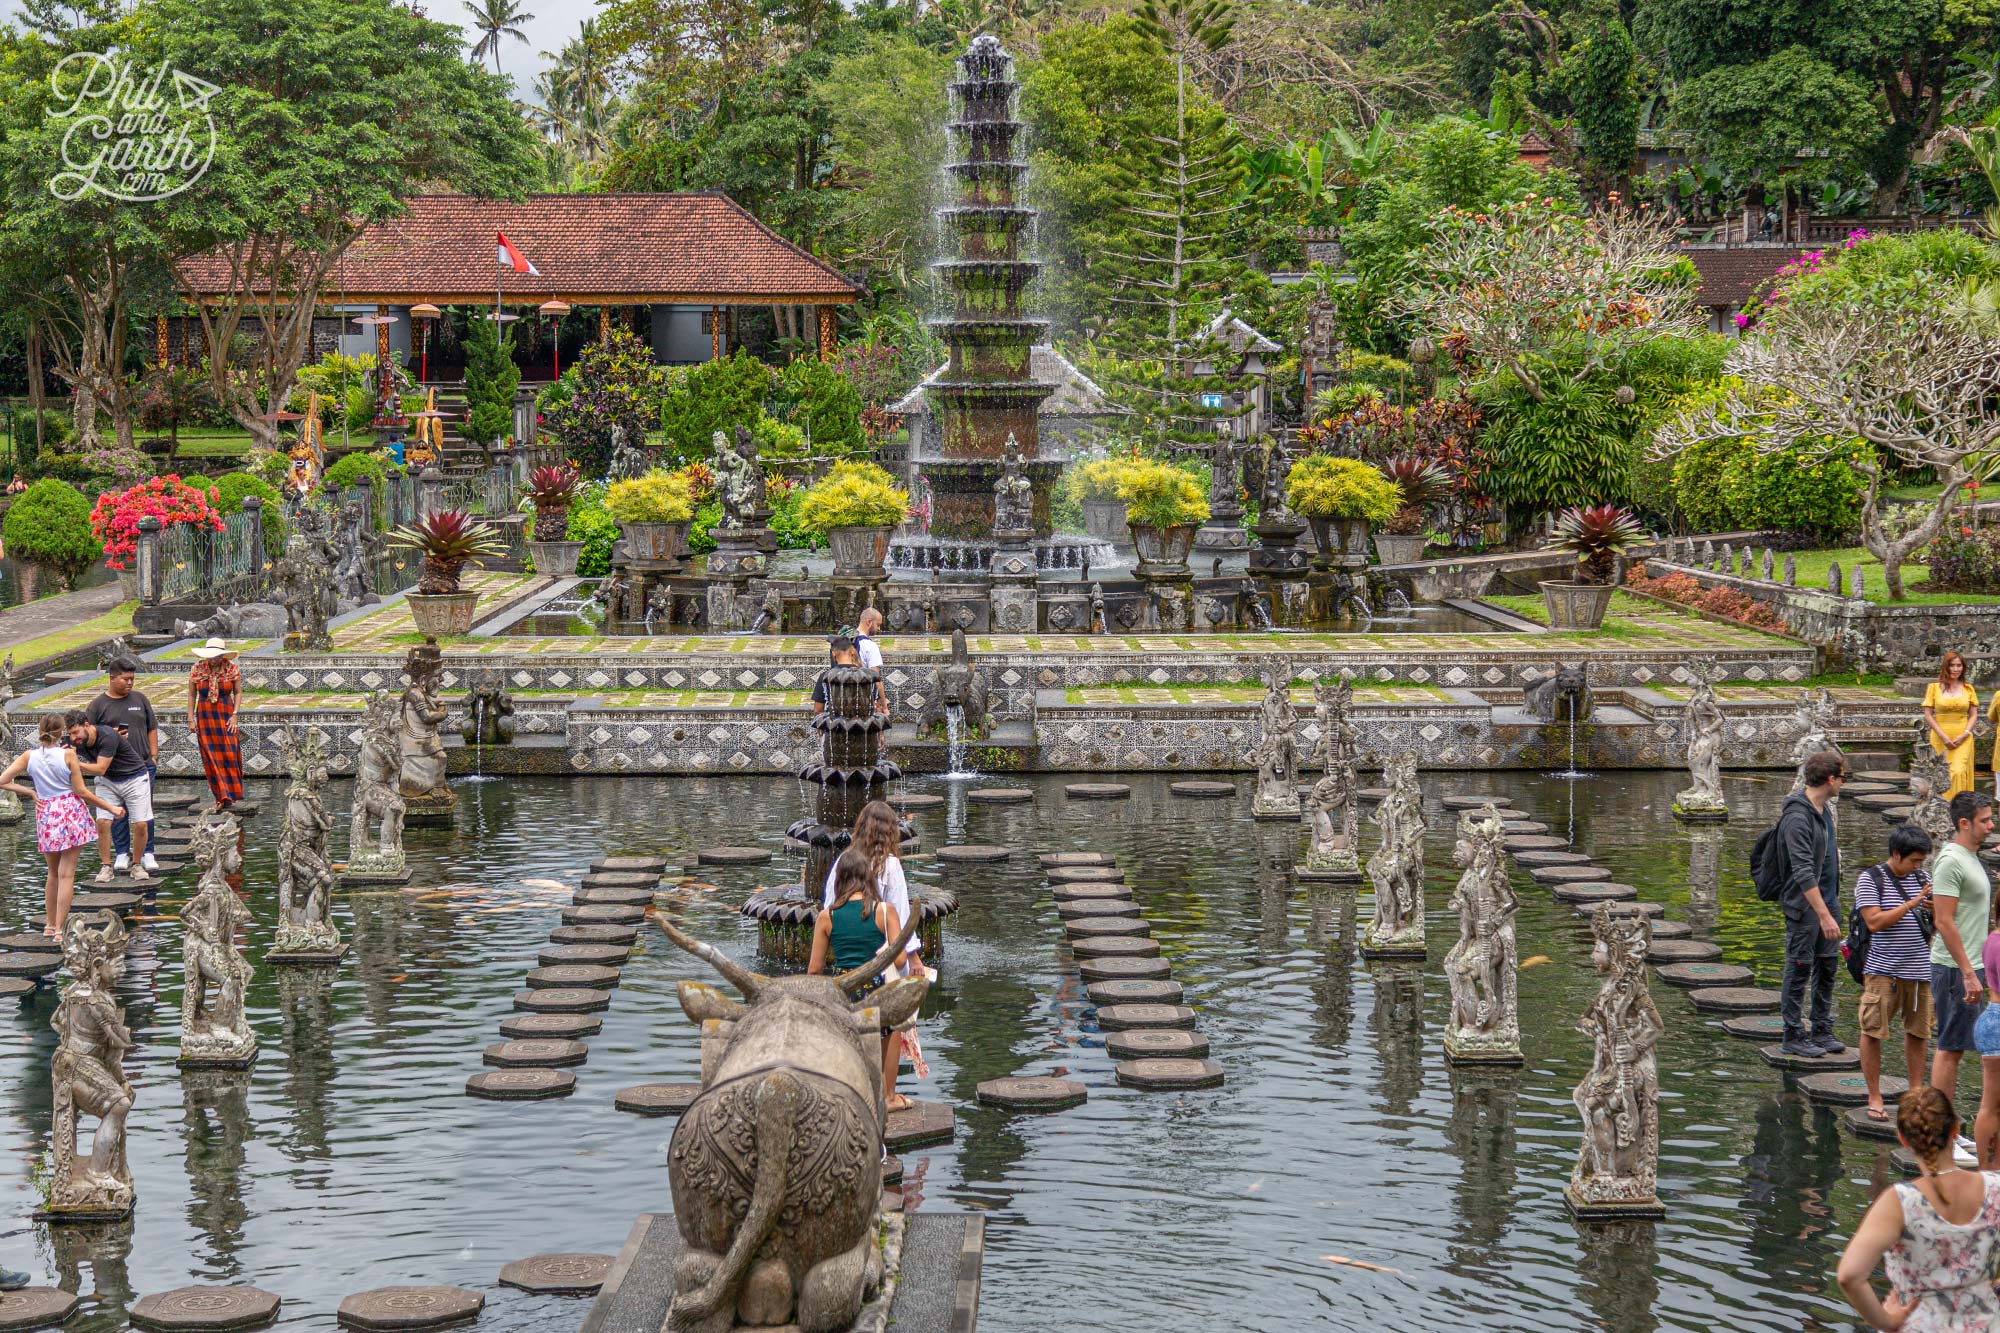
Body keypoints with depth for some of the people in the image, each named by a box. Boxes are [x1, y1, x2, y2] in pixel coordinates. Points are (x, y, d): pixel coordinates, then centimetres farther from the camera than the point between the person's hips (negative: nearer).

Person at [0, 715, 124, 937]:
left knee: (53, 873, 20)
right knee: (66, 875, 0)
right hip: (71, 812, -3)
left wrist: (29, 792, 5)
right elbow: (81, 791, -9)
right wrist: (111, 809, 0)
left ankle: (50, 925, 25)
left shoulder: (29, 757, -3)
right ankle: (60, 929, -4)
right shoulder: (68, 755, -11)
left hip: (45, 814, 3)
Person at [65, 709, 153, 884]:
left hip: (134, 778, -5)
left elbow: (100, 769, -35)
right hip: (107, 781, 5)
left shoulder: (108, 737, -32)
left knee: (141, 825, -10)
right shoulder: (77, 742, -13)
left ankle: (137, 865, 11)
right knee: (102, 822, -13)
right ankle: (106, 866, -1)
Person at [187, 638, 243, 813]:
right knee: (211, 758, -1)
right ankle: (221, 797, 3)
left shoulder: (232, 669, -3)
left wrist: (234, 715, -4)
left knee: (230, 755, -6)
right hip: (205, 716, 1)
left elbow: (238, 692, 5)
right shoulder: (197, 669, -1)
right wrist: (191, 718, 2)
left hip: (226, 715, -1)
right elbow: (191, 694, 5)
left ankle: (232, 794, 7)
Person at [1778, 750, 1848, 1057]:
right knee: (1799, 971, 1)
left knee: (1827, 967, 14)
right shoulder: (1797, 818, -22)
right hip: (1804, 906, -9)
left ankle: (1822, 1030, 24)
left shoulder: (1825, 808, 8)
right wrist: (1824, 915, -28)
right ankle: (1794, 1036, 10)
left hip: (1828, 901, 9)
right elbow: (1803, 873, -26)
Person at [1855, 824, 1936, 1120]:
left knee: (1917, 1032, 9)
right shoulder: (1870, 879, -6)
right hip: (1882, 970, -5)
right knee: (1872, 1032, -1)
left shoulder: (1922, 878, 11)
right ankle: (1874, 1098, 8)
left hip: (1919, 970, 5)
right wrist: (1912, 903, -18)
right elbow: (1874, 922, -16)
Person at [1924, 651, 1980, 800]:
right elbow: (1928, 715, 0)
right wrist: (1943, 737, -10)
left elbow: (1973, 715, 9)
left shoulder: (1968, 688, 8)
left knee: (1959, 772, -14)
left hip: (1963, 739, 0)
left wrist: (1964, 735, -8)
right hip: (1940, 738, 0)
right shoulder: (1934, 687, 2)